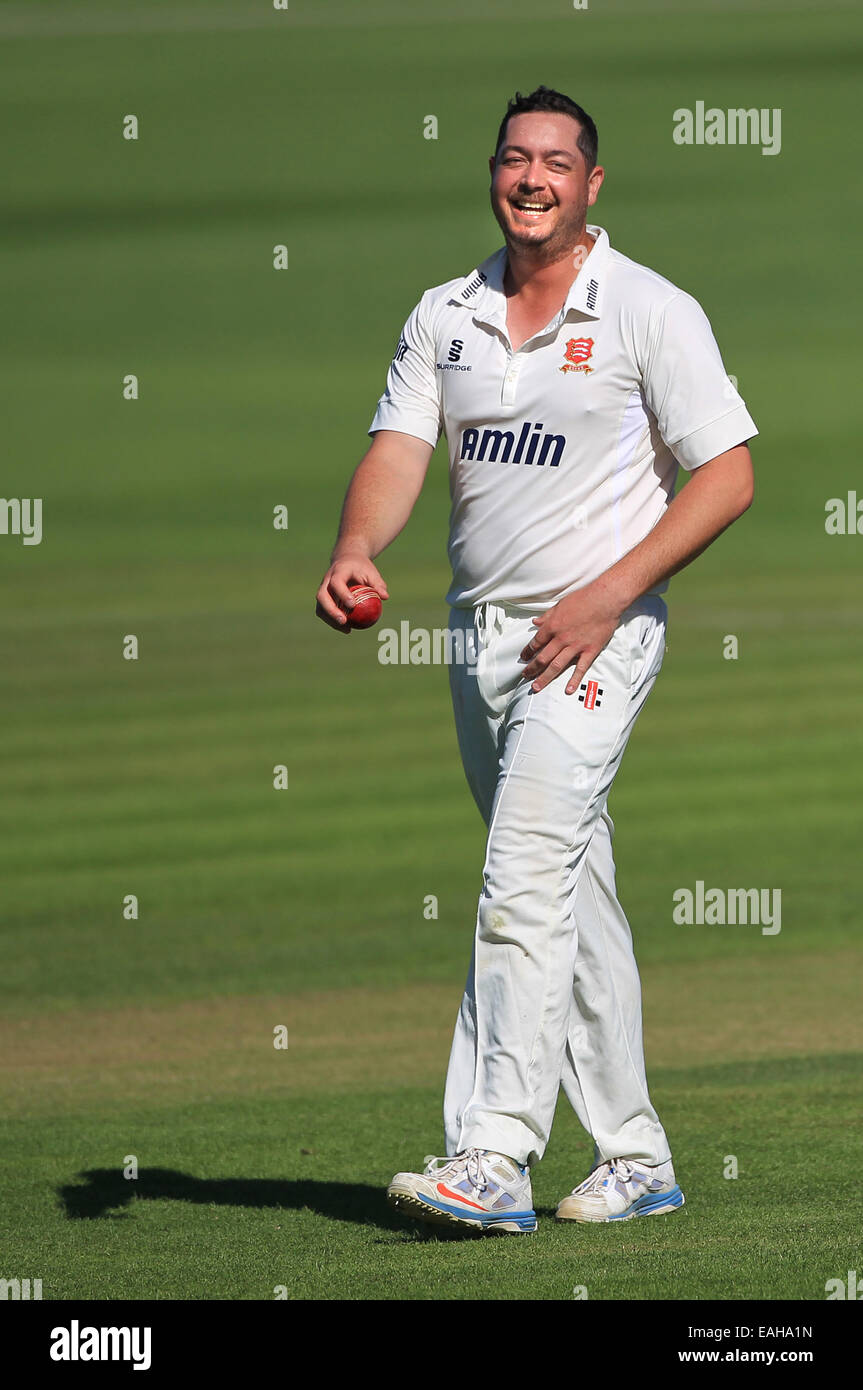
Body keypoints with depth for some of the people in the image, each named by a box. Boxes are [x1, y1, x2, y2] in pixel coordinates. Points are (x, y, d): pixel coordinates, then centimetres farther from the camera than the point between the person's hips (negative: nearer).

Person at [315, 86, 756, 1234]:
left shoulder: (650, 312, -6)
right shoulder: (445, 315, 11)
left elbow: (727, 476, -8)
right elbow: (400, 449, 3)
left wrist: (607, 596, -17)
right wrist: (356, 553, -20)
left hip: (595, 634, -6)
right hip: (480, 629, 6)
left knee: (525, 882, -19)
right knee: (576, 898, 11)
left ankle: (493, 1160, -25)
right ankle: (636, 1158, 19)